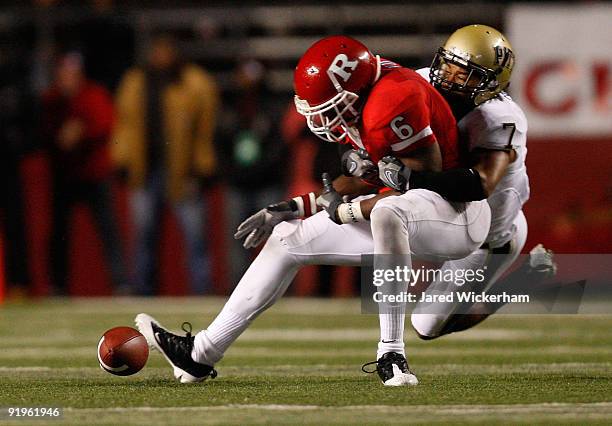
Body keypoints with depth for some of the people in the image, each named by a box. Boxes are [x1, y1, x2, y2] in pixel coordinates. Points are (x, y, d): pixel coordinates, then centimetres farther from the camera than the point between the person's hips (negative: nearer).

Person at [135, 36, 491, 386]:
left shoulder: (393, 100, -26)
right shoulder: (362, 102, 4)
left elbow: (427, 183, -25)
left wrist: (348, 210, -15)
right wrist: (296, 208, 11)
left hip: (457, 213, -10)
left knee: (387, 212, -42)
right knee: (289, 238, 11)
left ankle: (392, 355, -36)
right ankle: (202, 353, 17)